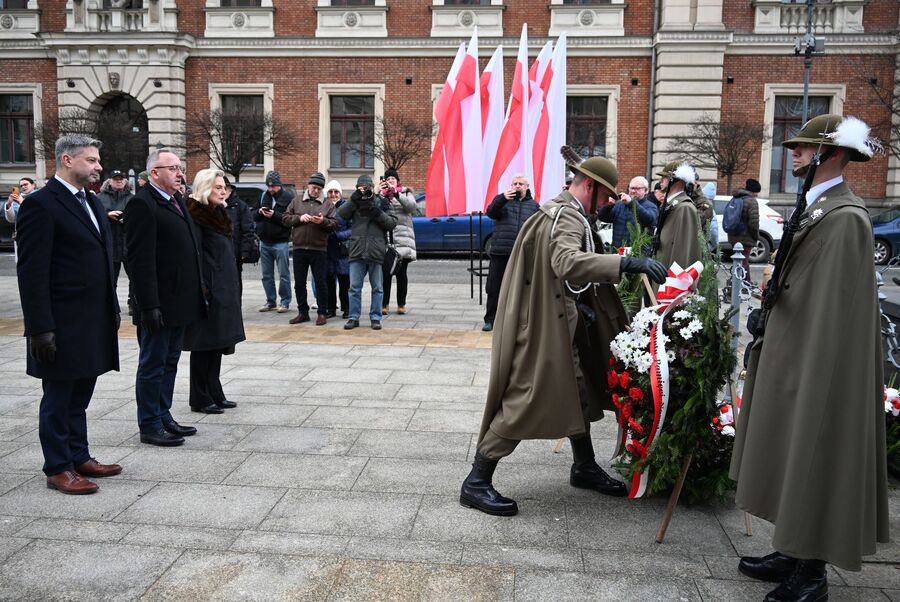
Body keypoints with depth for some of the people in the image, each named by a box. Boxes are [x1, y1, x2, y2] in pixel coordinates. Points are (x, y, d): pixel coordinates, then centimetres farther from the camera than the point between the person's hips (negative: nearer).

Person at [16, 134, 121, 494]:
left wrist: (113, 309, 15)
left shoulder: (92, 203, 14)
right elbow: (32, 272, -15)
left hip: (94, 322, 8)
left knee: (80, 395, 17)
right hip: (63, 325, -8)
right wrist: (40, 328, -18)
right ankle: (58, 469, 16)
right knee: (58, 398, 5)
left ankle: (79, 457, 28)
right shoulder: (41, 205, -12)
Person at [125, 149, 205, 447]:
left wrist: (198, 288, 14)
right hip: (158, 304, -9)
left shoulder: (177, 200, 13)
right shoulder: (143, 204, -14)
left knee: (169, 363, 16)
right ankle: (150, 427, 13)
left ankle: (163, 417, 28)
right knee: (153, 365, 3)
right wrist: (149, 305, -22)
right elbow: (140, 260, -19)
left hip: (180, 300, 9)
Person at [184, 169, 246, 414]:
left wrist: (233, 288, 17)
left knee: (217, 343, 14)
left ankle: (214, 394, 23)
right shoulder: (196, 215, -13)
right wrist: (202, 291, -22)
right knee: (204, 344, 0)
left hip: (224, 289, 9)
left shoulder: (219, 213, 14)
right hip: (209, 291, -9)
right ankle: (200, 399, 11)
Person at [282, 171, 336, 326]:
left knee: (320, 283, 0)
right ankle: (303, 312, 19)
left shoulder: (328, 204, 6)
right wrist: (299, 218, -10)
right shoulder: (296, 202, 11)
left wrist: (323, 221, -20)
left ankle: (322, 313, 10)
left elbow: (334, 224, -1)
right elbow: (285, 219, 6)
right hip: (299, 249, 2)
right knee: (299, 283, 8)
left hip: (319, 249, -2)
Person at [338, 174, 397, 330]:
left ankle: (375, 318, 13)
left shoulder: (381, 202, 7)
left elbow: (392, 223, -1)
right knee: (354, 287, 2)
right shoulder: (354, 202, 12)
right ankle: (353, 317, 10)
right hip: (357, 251, 1)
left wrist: (377, 212, -13)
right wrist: (354, 199, -14)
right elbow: (341, 214, -5)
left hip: (376, 252, -1)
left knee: (377, 287, 5)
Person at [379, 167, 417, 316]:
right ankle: (384, 304, 7)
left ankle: (401, 304, 10)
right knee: (385, 273, 1)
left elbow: (411, 206, -10)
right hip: (384, 239, 1)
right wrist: (379, 193, -14)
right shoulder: (381, 195, 13)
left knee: (401, 273, 3)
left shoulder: (406, 192, 11)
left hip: (402, 239, -1)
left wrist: (395, 192, -18)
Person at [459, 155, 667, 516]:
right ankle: (476, 482, 2)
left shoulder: (565, 212, 16)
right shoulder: (566, 216, -18)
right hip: (542, 326, -11)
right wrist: (626, 263, -43)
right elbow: (567, 262, -38)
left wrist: (582, 306, 9)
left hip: (560, 323, 11)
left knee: (578, 392, 18)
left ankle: (584, 467, 34)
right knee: (525, 401, -7)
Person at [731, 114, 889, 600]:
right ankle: (791, 554, 30)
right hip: (788, 356, 9)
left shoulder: (845, 218, -18)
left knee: (811, 461, 1)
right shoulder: (812, 209, 12)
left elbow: (838, 309, -21)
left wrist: (817, 377, -21)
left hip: (815, 364, -9)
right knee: (789, 460, 16)